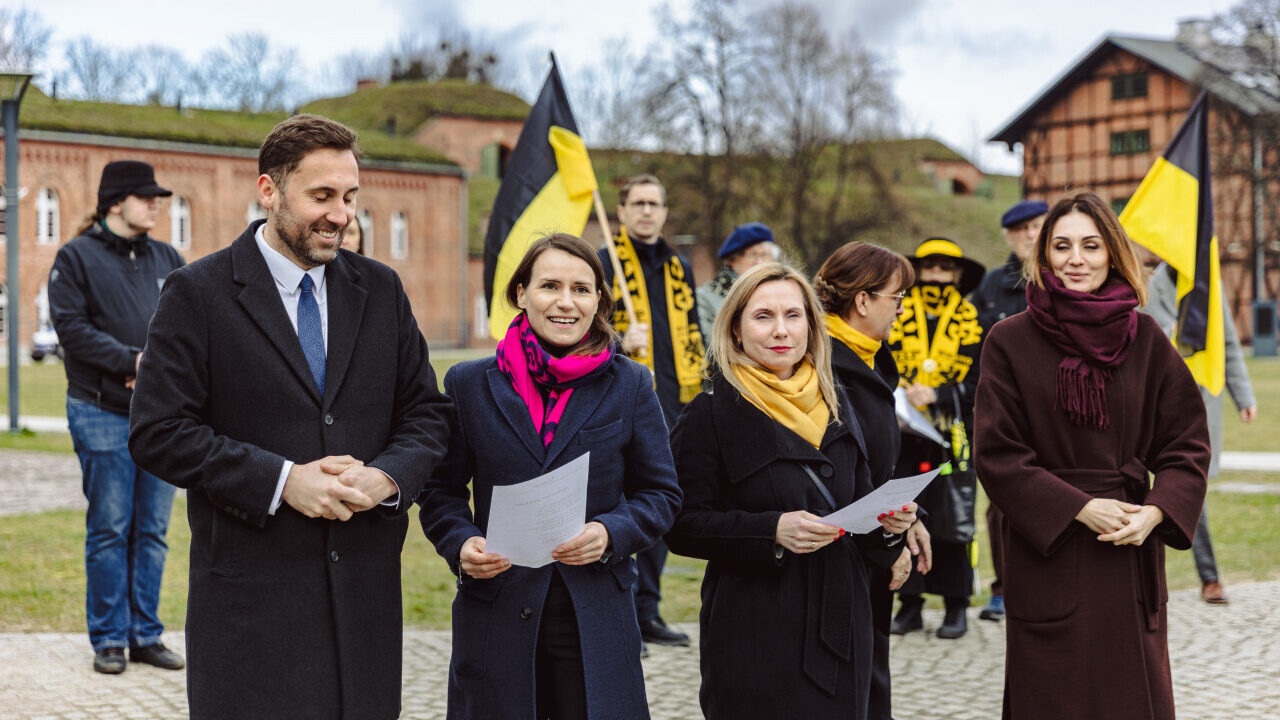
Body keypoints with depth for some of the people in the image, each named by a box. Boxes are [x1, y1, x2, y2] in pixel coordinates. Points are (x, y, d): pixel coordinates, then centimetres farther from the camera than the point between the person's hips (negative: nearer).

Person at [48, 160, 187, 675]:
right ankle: (109, 640, 8)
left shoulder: (167, 260, 14)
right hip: (103, 414, -4)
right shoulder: (77, 257, 0)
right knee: (109, 530, 0)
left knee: (153, 530, 7)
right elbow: (72, 329, -10)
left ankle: (146, 635, 15)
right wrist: (133, 361, -16)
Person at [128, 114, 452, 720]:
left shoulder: (380, 290, 11)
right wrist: (280, 480, -16)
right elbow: (157, 433, -8)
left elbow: (427, 413, 13)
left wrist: (386, 477, -8)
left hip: (365, 593, 4)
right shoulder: (197, 294, -3)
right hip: (250, 595, -4)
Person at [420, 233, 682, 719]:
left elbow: (661, 492, 8)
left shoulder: (629, 385, 5)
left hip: (596, 621, 0)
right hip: (495, 618, 0)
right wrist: (461, 545, -11)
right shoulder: (469, 385, 5)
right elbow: (441, 490, 9)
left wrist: (610, 534, -11)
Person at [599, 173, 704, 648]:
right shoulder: (604, 265, -1)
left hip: (671, 404, 6)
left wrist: (697, 394, 17)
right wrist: (620, 343, -26)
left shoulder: (678, 269, 18)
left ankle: (647, 611, 18)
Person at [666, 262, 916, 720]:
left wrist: (888, 523, -3)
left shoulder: (836, 407, 12)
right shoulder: (711, 415, -5)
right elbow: (682, 525, -10)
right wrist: (772, 531, -22)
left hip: (841, 626, 5)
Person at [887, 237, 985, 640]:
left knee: (952, 522, -3)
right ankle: (910, 604, 11)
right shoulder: (899, 316, 11)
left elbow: (979, 381, -2)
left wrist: (936, 395, -15)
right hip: (903, 432, 2)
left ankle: (956, 608, 5)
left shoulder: (969, 321, 5)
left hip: (952, 435, -2)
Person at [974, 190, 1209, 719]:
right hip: (1047, 552, -2)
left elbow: (1187, 443, 5)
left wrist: (1156, 512, -12)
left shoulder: (1145, 339, 5)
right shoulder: (1011, 342, -2)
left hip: (1131, 554, 2)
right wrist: (1078, 508, -14)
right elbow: (996, 454, -5)